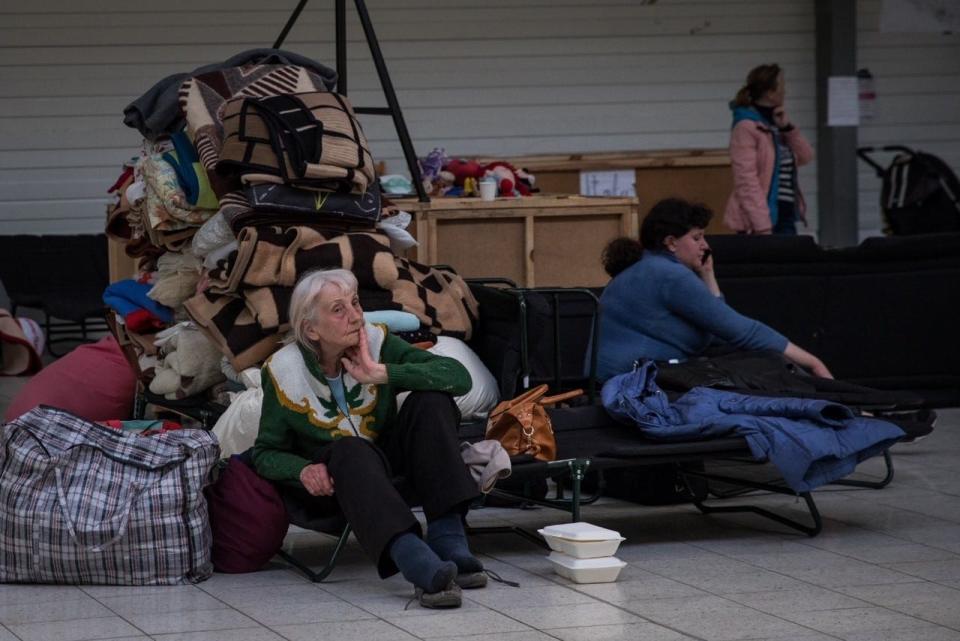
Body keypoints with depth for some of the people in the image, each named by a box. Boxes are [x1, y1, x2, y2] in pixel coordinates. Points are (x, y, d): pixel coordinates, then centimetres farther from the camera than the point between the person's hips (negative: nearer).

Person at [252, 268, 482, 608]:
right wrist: (303, 470, -26)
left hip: (389, 460, 3)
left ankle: (447, 538, -32)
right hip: (333, 478, -3)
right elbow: (266, 452, -4)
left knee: (431, 401, -23)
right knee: (352, 450, -37)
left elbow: (460, 377, -21)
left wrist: (382, 374, -28)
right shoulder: (284, 371, -12)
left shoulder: (377, 343, -10)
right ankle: (417, 563, -59)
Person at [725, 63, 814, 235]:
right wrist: (762, 225, -26)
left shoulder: (775, 121, 15)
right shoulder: (747, 126, -13)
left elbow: (805, 157, 15)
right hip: (763, 219, -9)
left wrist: (788, 127, -1)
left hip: (786, 215, 9)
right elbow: (746, 179, -20)